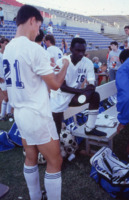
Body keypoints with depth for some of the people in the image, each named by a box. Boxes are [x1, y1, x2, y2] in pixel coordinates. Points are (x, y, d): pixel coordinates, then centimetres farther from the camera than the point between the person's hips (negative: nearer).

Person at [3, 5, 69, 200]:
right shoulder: (34, 48, -20)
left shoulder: (8, 48, 5)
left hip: (20, 113, 9)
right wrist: (65, 65, 4)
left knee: (31, 158, 21)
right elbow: (55, 84, -13)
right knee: (55, 162, 8)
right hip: (37, 116, -8)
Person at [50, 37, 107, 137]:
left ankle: (90, 128, -9)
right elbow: (62, 87, -22)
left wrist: (86, 93, -39)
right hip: (59, 97, -3)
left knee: (95, 95, -21)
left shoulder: (88, 63, -11)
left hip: (75, 96, 3)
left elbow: (92, 85, -16)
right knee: (57, 129, -7)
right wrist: (81, 90, -33)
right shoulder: (61, 63, -19)